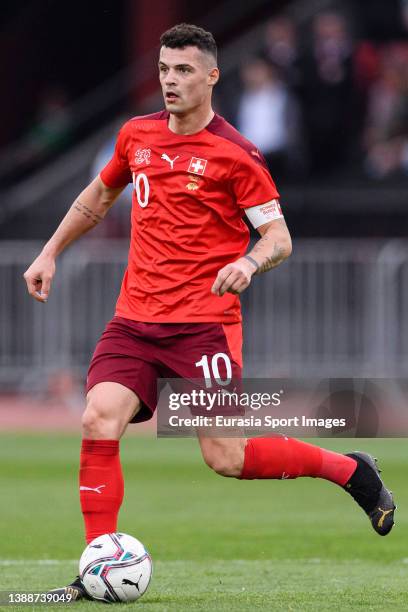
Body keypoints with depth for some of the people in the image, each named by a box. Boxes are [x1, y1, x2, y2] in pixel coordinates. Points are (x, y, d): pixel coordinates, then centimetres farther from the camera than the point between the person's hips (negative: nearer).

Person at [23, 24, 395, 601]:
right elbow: (100, 195, 29)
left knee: (226, 458, -9)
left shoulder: (235, 154, -7)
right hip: (134, 321, 5)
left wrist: (250, 261, -27)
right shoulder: (136, 136, 10)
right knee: (98, 422, -16)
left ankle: (352, 471, 13)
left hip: (204, 322, -5)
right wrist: (50, 253, 26)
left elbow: (279, 236, -6)